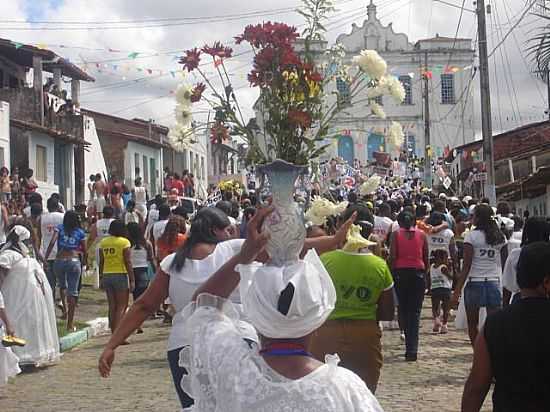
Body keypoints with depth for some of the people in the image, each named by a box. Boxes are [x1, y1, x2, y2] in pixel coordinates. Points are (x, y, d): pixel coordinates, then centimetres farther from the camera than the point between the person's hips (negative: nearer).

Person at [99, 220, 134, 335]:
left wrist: (101, 278, 17)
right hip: (121, 275, -5)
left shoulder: (103, 242, 8)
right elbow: (128, 262, -9)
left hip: (107, 275, 5)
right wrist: (132, 280, -6)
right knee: (122, 306, -1)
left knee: (112, 306, 11)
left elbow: (101, 262, 10)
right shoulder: (124, 242, -7)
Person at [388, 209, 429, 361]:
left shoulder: (395, 234, 2)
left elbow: (392, 257, -6)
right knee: (415, 311, 3)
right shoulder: (422, 235, 6)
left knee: (403, 308, 14)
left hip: (401, 272, -1)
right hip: (418, 273, 1)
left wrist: (391, 274, 1)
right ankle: (412, 350, -3)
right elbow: (426, 258, 5)